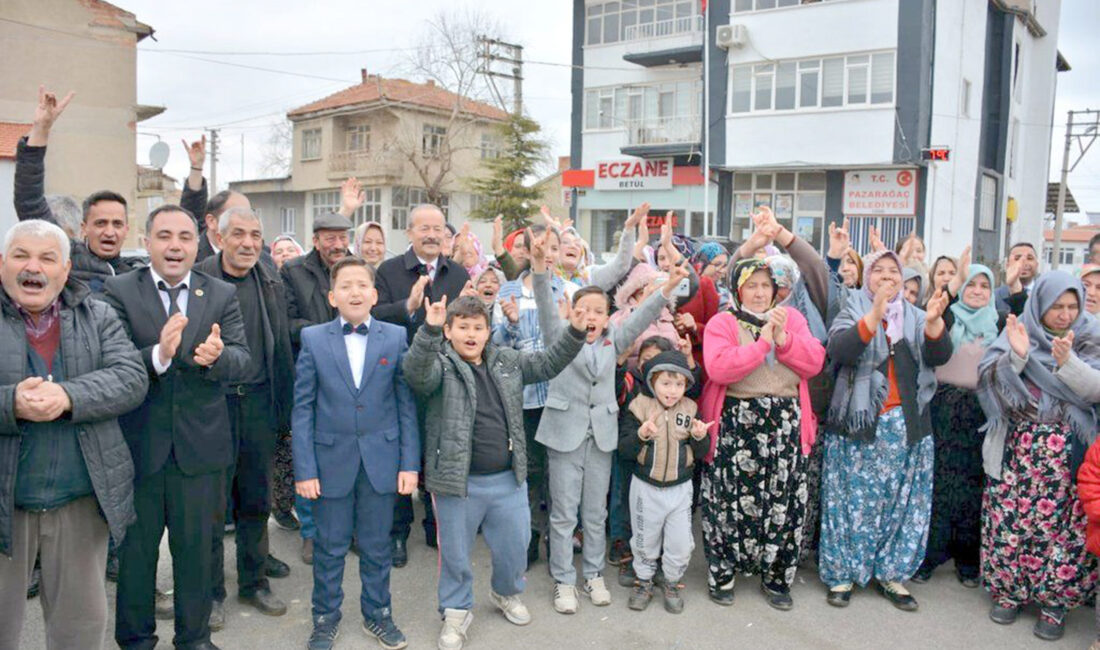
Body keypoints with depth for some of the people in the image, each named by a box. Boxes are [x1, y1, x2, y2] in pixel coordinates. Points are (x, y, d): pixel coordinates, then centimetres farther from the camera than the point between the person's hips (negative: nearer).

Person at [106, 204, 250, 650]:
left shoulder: (222, 295, 2)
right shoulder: (118, 291, -3)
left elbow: (242, 360, -8)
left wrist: (217, 356, -31)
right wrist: (158, 356, -33)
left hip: (200, 447, 1)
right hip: (136, 445, -1)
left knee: (196, 548, 15)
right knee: (135, 549, 16)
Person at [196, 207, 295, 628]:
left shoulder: (271, 285, 7)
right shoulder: (197, 279, -7)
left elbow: (282, 349, 10)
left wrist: (285, 410, 8)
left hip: (259, 402, 4)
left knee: (256, 500, 13)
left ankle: (254, 582, 29)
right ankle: (211, 591, 22)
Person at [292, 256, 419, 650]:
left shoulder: (396, 337, -1)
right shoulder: (313, 339, -2)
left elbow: (406, 404, 1)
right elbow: (303, 408, -1)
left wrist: (410, 462, -3)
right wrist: (304, 469, -5)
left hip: (381, 459, 0)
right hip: (331, 460, 0)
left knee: (376, 545, 13)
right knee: (329, 547, 12)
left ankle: (377, 614, 33)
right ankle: (326, 618, 32)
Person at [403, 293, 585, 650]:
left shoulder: (508, 361, 6)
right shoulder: (439, 365, -9)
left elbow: (548, 363, 8)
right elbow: (416, 371, -29)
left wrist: (574, 332, -6)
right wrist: (429, 329, -45)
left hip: (508, 479, 4)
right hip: (458, 481, -4)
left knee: (514, 546, 19)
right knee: (455, 553, 13)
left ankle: (506, 593, 48)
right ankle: (456, 611, 37)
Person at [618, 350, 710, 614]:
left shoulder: (690, 410, -3)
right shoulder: (639, 408, -10)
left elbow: (701, 453, 1)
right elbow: (624, 449, -12)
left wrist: (699, 437, -20)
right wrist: (641, 434, -30)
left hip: (680, 488, 1)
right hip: (646, 487, -1)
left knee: (680, 543, 7)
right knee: (645, 540, 14)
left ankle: (672, 583, 31)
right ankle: (643, 582, 35)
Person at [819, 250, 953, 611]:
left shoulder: (915, 317, 13)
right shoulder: (853, 312, 2)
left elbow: (940, 356, -3)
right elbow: (838, 350, -18)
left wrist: (934, 322, -21)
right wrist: (874, 315, -30)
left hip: (908, 425, 4)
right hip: (860, 423, -4)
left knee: (903, 500, 7)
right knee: (854, 500, 0)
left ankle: (890, 574, 20)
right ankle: (843, 574, 11)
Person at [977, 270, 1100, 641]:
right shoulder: (1016, 333, 3)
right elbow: (992, 382, -7)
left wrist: (1067, 361, -26)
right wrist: (1015, 355, -24)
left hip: (1067, 453, 0)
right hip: (1016, 449, 0)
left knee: (1061, 524, 0)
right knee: (1011, 519, 3)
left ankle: (1054, 602, 15)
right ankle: (1008, 592, 19)